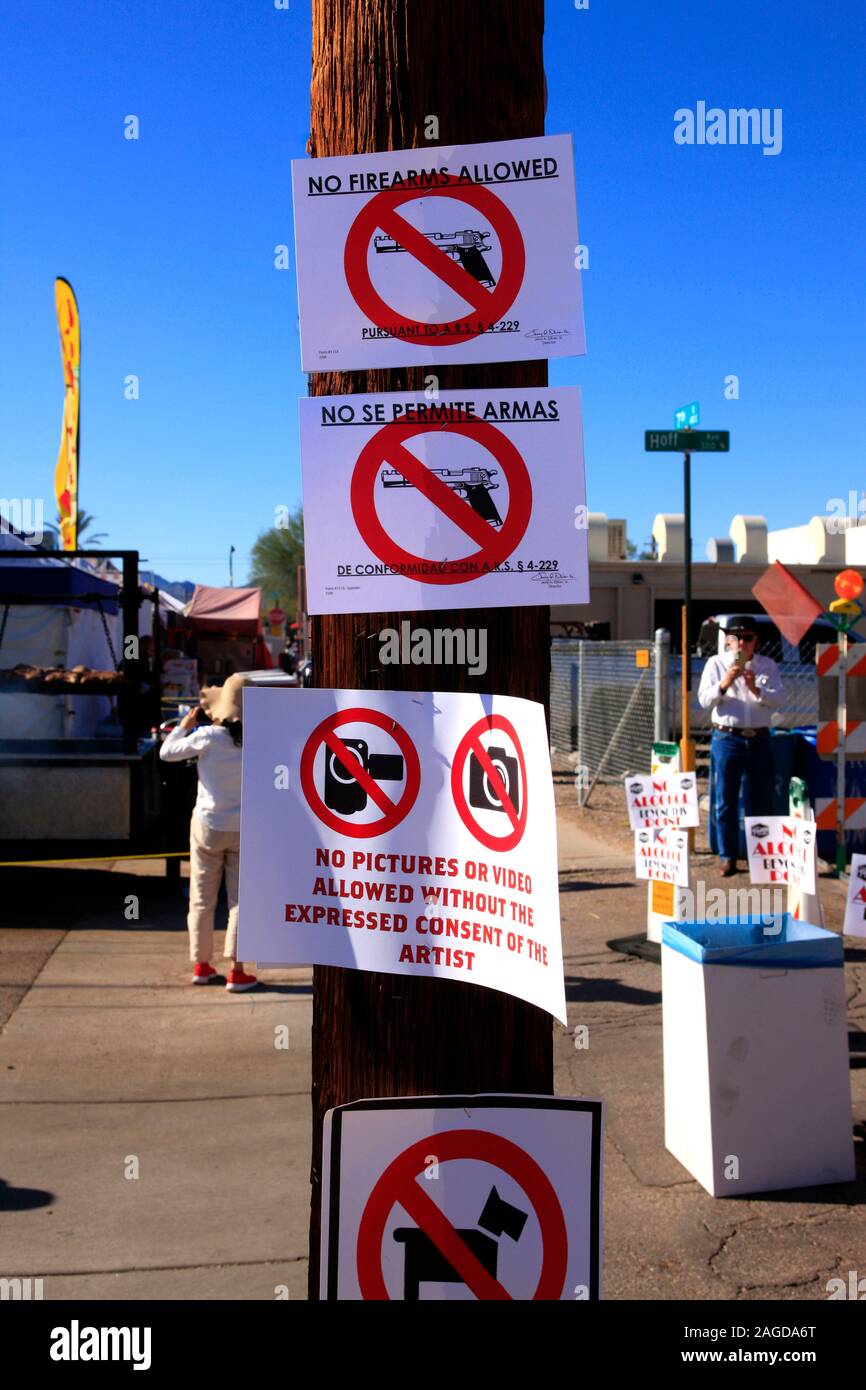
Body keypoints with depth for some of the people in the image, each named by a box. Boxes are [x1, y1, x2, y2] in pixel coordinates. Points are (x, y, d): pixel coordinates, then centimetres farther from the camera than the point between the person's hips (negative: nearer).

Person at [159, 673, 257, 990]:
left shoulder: (207, 737, -15)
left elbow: (167, 752, -4)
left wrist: (185, 724, 12)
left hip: (208, 827, 0)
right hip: (244, 830, 0)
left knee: (202, 900, 13)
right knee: (240, 901, 5)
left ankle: (202, 965, 20)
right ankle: (236, 971, 0)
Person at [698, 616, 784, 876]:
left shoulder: (767, 666, 8)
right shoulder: (716, 664, 3)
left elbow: (778, 699, -4)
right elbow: (704, 700, -5)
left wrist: (756, 689, -21)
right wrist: (724, 684, -22)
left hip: (759, 738, 2)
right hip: (727, 738, -2)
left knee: (762, 801, 7)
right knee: (725, 801, 1)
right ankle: (727, 857, 9)